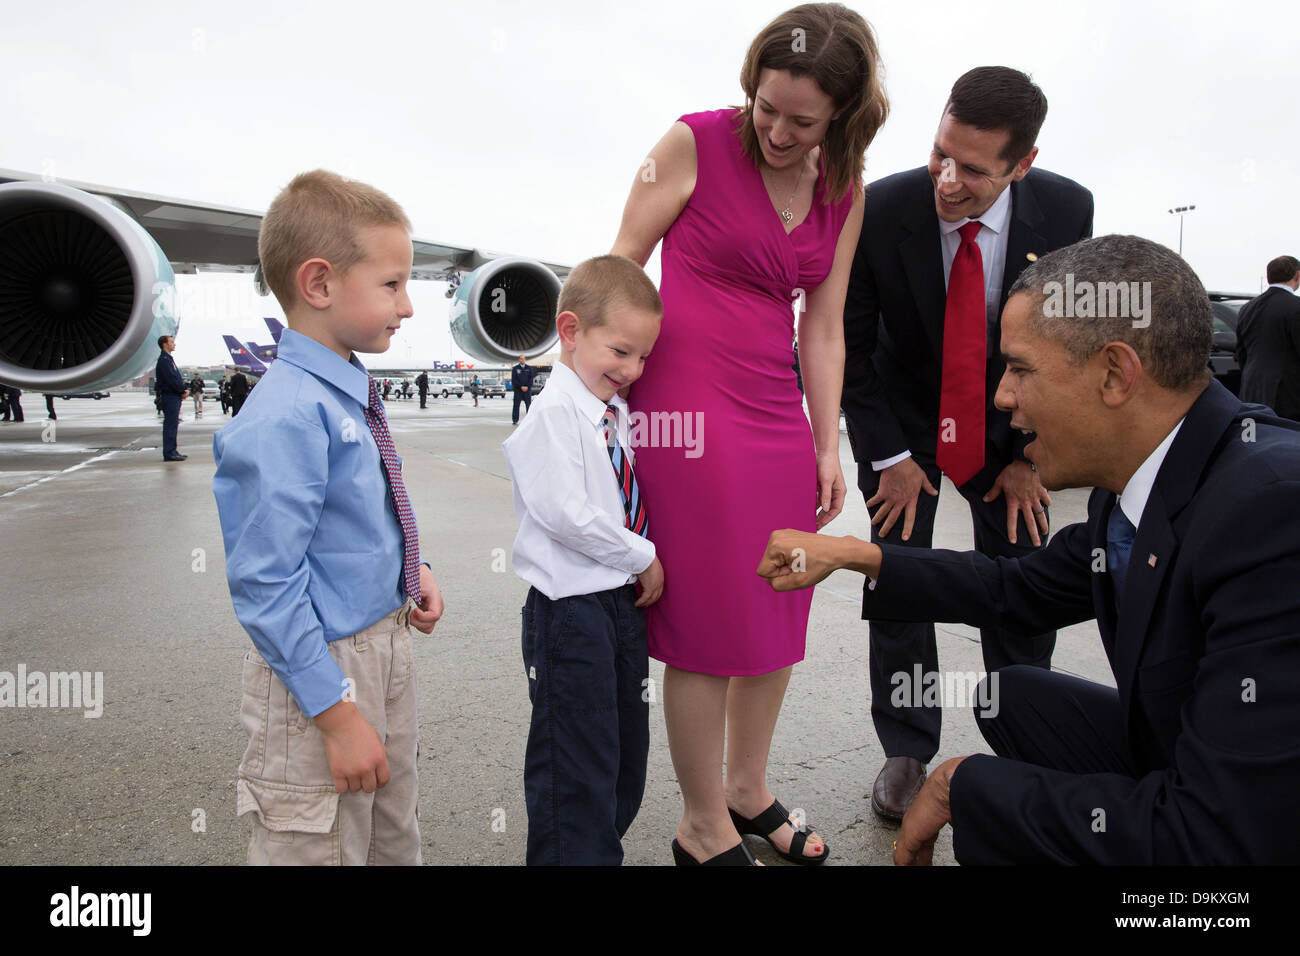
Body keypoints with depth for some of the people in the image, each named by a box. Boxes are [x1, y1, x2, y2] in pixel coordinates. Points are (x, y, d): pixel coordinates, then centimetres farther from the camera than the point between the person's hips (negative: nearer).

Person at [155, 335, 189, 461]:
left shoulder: (168, 359, 20)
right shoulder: (164, 360, -12)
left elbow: (178, 378, 18)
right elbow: (172, 379, -20)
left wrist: (184, 389, 3)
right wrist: (183, 391, -10)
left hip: (174, 397, 10)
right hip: (169, 397, -10)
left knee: (172, 425, 12)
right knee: (170, 425, -9)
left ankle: (172, 451, 17)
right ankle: (169, 453, -8)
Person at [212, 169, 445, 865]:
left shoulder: (351, 396, 2)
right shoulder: (286, 417, -25)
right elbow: (266, 588, -26)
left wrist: (411, 570, 2)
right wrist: (337, 713, -22)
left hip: (385, 645, 9)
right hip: (318, 669, -9)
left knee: (394, 836, 26)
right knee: (323, 845, 12)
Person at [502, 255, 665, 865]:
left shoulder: (618, 414, 10)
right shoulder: (555, 414, -16)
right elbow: (565, 514, -24)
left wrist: (645, 563, 4)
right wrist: (643, 558, -14)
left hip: (623, 598, 9)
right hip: (572, 607, -9)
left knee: (628, 748, 20)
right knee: (576, 764, 3)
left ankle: (603, 846, 37)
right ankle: (575, 853, 19)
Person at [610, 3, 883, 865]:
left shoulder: (844, 190, 9)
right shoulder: (697, 143, -5)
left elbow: (823, 327, 12)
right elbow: (619, 273, -1)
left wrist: (828, 447, 10)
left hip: (778, 418, 6)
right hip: (688, 412, -5)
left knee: (776, 616, 10)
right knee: (708, 627, 0)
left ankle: (748, 792, 32)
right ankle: (705, 829, 18)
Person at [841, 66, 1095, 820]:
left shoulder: (1066, 211, -18)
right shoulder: (878, 212, -24)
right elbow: (849, 344, -13)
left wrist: (1031, 455, -7)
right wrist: (889, 455, -12)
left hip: (1006, 423, 2)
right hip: (904, 421, -1)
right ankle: (907, 753, 13)